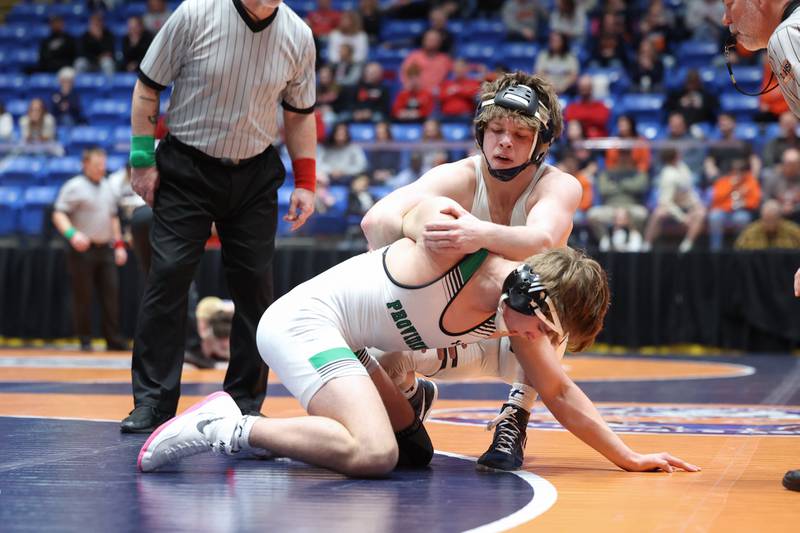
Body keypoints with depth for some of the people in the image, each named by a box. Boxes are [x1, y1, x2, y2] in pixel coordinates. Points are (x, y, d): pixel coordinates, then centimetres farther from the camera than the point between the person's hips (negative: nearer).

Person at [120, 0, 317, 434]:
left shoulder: (298, 36, -5)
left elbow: (299, 114, 9)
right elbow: (148, 87, -5)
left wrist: (305, 182, 5)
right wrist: (142, 160, -6)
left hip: (255, 175, 3)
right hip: (186, 168, -3)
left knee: (254, 284, -1)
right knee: (168, 275, -10)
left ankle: (246, 402, 10)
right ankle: (152, 402, -4)